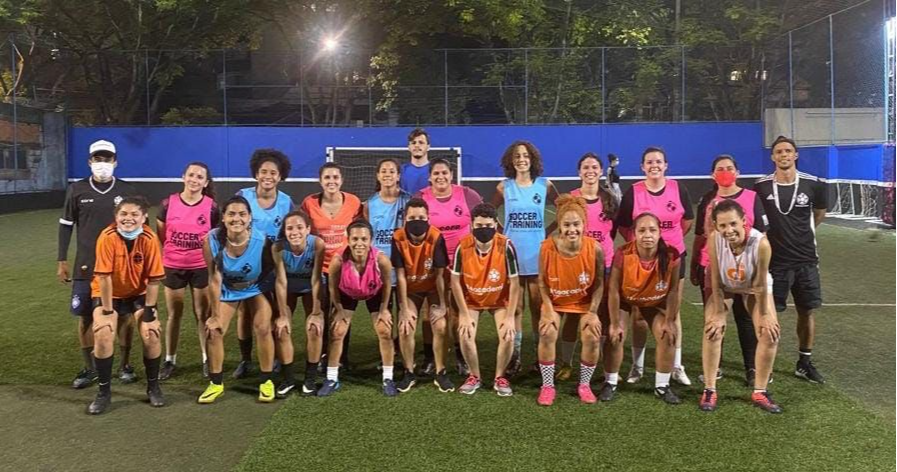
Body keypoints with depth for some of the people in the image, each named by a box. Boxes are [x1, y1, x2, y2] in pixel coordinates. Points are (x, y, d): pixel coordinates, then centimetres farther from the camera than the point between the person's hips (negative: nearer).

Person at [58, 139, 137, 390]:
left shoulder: (127, 191, 1)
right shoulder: (77, 190, 2)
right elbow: (66, 226, 6)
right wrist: (62, 261, 3)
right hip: (85, 266, 1)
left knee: (123, 315, 3)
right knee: (85, 317, 4)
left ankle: (125, 365, 18)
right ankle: (90, 368, 18)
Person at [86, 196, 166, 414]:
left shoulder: (149, 239, -23)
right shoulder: (107, 238, -27)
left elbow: (153, 279, -18)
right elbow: (104, 277, -23)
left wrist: (148, 313, -17)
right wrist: (107, 311, -20)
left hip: (139, 293, 1)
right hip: (108, 294, -1)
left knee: (152, 334, -12)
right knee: (103, 335, -19)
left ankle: (153, 386, 11)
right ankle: (104, 391, 0)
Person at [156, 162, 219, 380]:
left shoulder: (211, 207, -6)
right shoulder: (169, 203, -4)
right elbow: (160, 234, 7)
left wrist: (205, 250, -1)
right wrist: (172, 251, 6)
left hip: (201, 267, -1)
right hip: (173, 267, 1)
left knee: (203, 314, 6)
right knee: (174, 314, 11)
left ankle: (207, 359, 18)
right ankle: (170, 360, 22)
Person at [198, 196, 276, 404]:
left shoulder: (261, 241, -33)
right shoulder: (212, 240, -29)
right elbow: (215, 280, -19)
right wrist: (215, 315, -12)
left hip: (256, 288, -2)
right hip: (227, 290, 2)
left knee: (263, 329, -14)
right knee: (214, 331, -5)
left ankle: (266, 381, 6)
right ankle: (216, 383, 15)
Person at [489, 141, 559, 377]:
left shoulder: (544, 185, 1)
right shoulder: (504, 187, 2)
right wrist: (501, 232, -1)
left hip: (537, 255, 0)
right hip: (511, 254, 0)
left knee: (538, 307, 7)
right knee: (514, 307, 5)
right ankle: (514, 356, 13)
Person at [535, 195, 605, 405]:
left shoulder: (595, 248, -24)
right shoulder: (548, 247, -25)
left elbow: (599, 284, -11)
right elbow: (543, 282, -12)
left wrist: (593, 312, -14)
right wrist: (548, 310, -17)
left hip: (584, 302, 0)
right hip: (555, 302, 0)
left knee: (592, 337, -16)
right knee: (547, 334, -20)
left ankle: (584, 385, 8)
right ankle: (548, 386, -2)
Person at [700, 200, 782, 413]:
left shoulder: (760, 243, -38)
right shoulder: (714, 239, -34)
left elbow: (760, 285, -25)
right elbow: (716, 282, -22)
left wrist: (764, 315, -13)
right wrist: (719, 314, -18)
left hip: (753, 288, 0)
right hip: (724, 286, 0)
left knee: (770, 333, -6)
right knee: (713, 328, -13)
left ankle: (759, 392, 11)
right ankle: (709, 390, -2)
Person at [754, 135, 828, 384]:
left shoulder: (813, 184, -3)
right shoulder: (761, 186, -7)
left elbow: (819, 213, 15)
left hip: (806, 259, 2)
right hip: (774, 260, -2)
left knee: (808, 311, 8)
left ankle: (805, 363, 23)